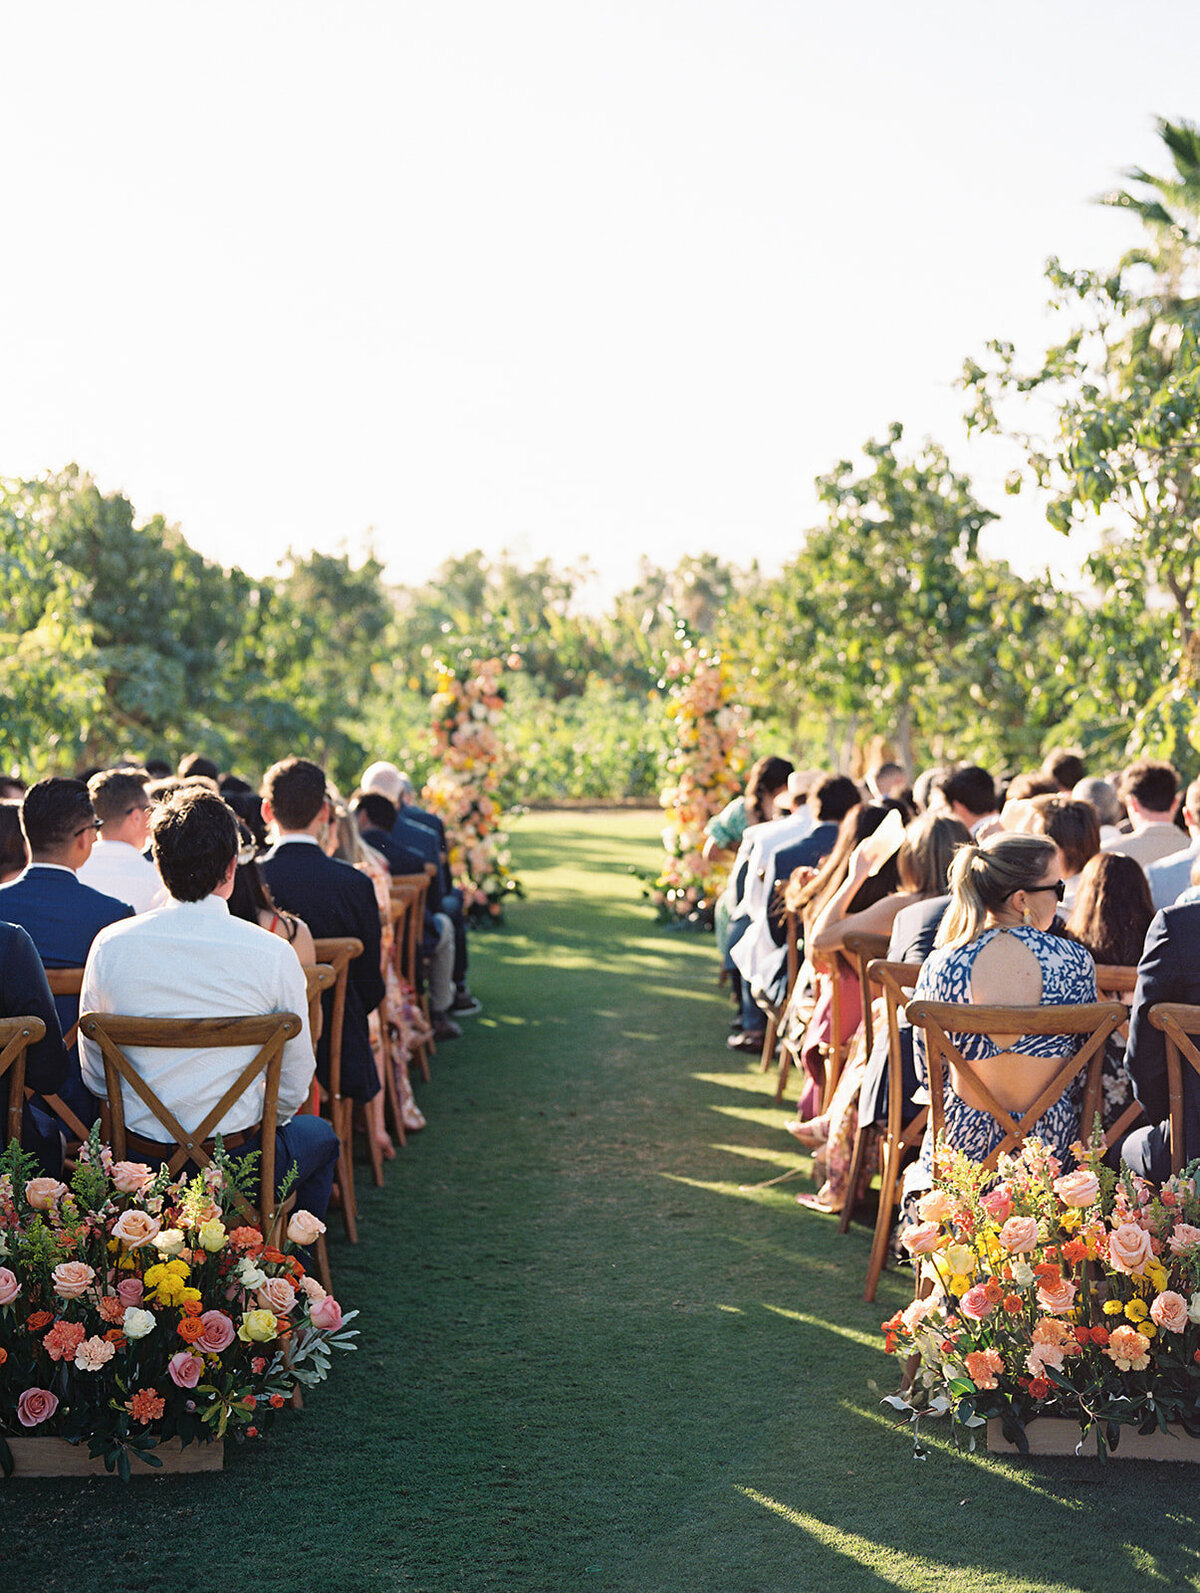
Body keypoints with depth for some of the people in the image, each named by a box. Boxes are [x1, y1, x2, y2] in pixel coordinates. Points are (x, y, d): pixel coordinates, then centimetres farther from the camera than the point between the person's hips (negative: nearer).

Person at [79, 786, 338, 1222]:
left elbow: (94, 1072, 1)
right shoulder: (273, 954, -15)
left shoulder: (111, 945, -8)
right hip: (239, 1161, -3)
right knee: (321, 1135, 31)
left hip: (138, 1164, 3)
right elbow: (294, 1087, -6)